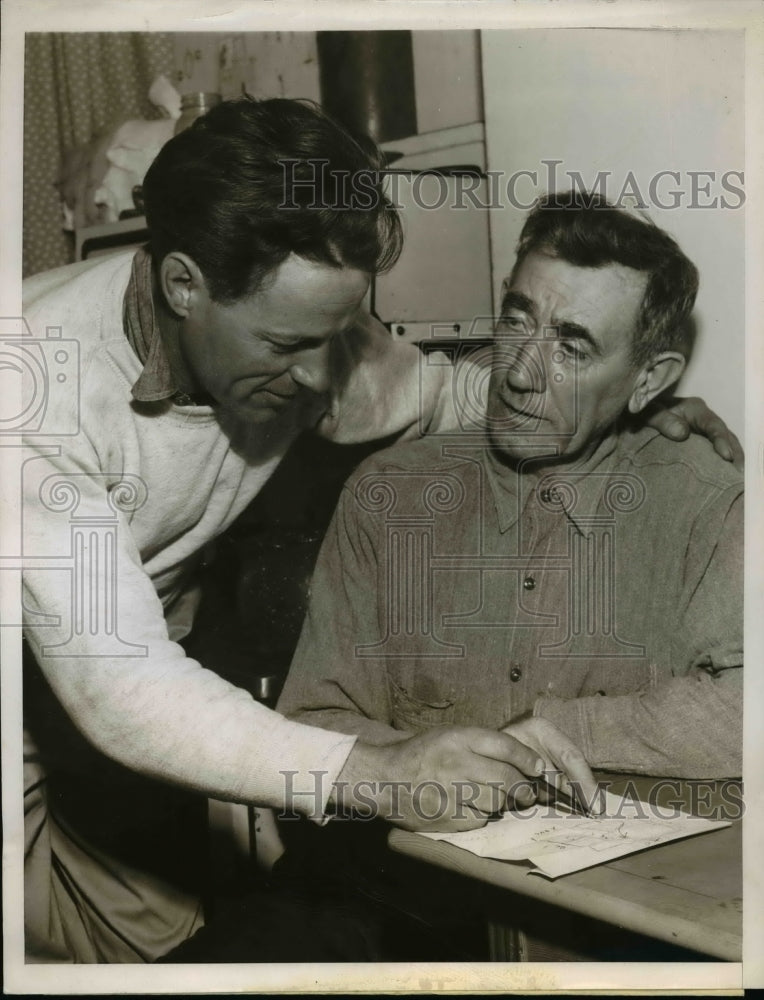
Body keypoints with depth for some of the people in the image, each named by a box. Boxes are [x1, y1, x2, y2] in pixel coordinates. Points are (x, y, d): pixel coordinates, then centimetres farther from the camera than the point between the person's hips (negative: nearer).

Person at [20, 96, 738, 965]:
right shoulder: (53, 381, -35)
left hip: (138, 663, 5)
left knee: (160, 938, 2)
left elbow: (431, 396, 4)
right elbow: (116, 683, -40)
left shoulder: (292, 329, -16)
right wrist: (368, 774, -49)